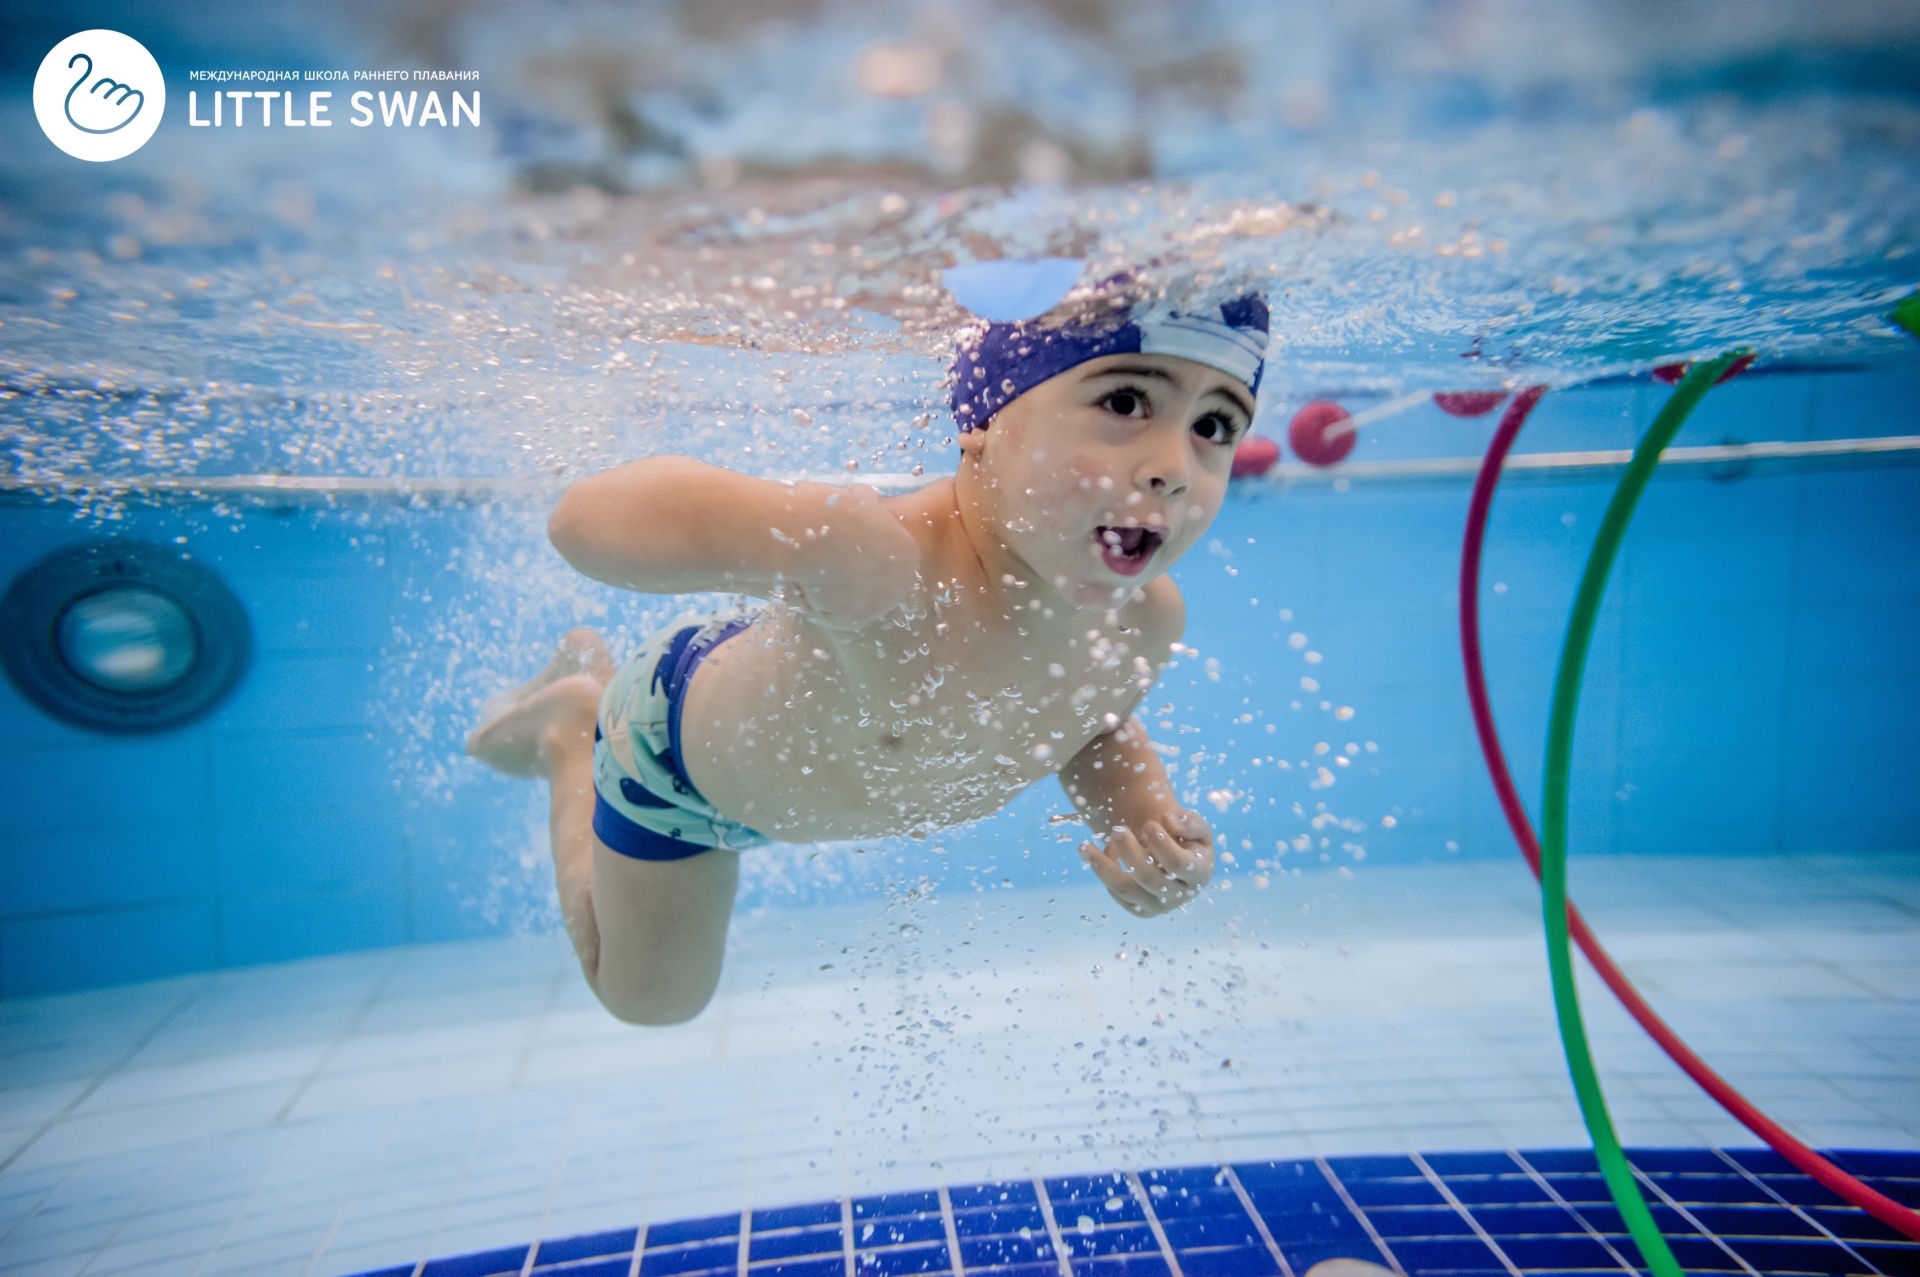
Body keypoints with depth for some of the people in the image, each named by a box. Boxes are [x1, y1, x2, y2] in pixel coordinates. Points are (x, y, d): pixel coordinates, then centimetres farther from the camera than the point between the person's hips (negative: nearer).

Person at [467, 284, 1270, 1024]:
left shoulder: (1149, 618, -28)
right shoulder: (881, 563, -51)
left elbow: (1099, 729, -5)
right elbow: (586, 518, -50)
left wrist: (1146, 813, -24)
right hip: (677, 748, -5)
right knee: (646, 995, 24)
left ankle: (597, 671, 50)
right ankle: (571, 723, 36)